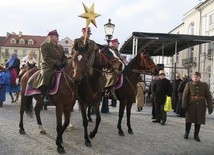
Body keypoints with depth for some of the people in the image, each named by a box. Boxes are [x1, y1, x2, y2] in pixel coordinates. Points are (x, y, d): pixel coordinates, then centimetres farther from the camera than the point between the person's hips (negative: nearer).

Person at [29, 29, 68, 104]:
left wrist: (64, 63, -4)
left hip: (59, 68, 7)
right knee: (46, 76, -35)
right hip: (48, 68, -6)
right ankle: (45, 96, -36)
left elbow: (64, 57, 20)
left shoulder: (60, 47, 24)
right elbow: (46, 58, -10)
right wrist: (56, 63, -22)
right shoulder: (45, 46, 4)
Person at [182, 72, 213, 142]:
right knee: (189, 120, 8)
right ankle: (186, 132, 28)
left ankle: (196, 135, 22)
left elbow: (209, 97, -2)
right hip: (191, 105, 0)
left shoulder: (205, 85, -2)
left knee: (198, 121, 8)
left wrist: (210, 107, -7)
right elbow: (185, 95, -6)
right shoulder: (189, 84, -3)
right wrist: (184, 105, -13)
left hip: (201, 106, 1)